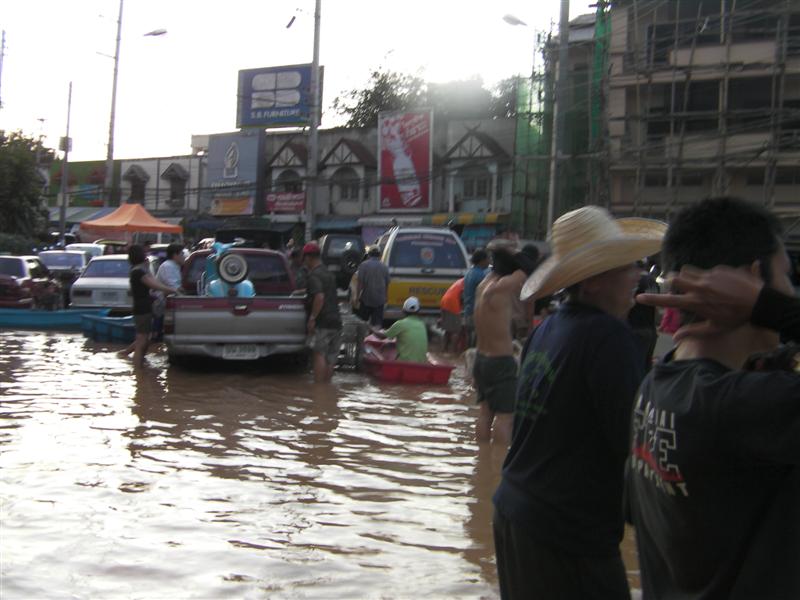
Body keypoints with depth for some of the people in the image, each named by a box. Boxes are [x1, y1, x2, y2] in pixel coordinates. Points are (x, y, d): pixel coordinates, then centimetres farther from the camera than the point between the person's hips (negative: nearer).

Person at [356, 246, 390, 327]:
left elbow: (360, 282, -11)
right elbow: (387, 284, 10)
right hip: (380, 300, 2)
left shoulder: (364, 265, -7)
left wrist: (357, 295, -4)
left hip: (366, 298, -2)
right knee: (377, 323, 3)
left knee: (362, 320, 15)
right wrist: (385, 297, 20)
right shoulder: (384, 267, 4)